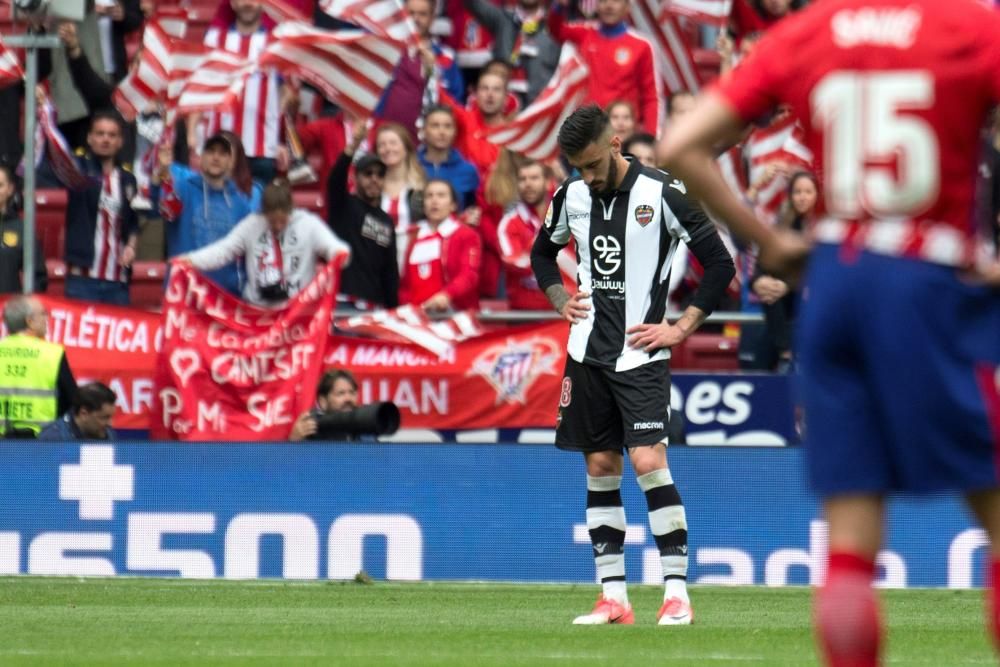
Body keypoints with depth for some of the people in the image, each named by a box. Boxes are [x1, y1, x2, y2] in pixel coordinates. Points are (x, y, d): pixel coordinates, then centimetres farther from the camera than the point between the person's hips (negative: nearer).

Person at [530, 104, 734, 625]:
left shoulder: (660, 193, -10)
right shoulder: (572, 196, 6)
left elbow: (719, 264, -8)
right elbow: (542, 253, 27)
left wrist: (680, 329, -9)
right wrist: (561, 301, 10)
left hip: (640, 354, -5)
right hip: (588, 351, 6)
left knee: (648, 461, -16)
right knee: (600, 469, 6)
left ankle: (677, 594, -12)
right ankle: (613, 598, 10)